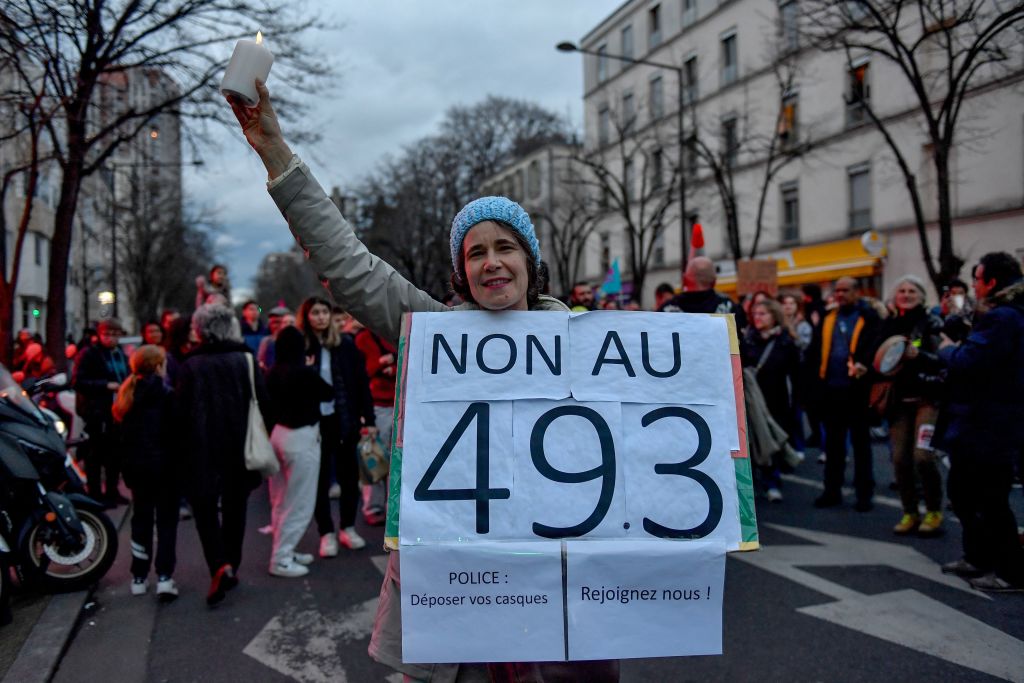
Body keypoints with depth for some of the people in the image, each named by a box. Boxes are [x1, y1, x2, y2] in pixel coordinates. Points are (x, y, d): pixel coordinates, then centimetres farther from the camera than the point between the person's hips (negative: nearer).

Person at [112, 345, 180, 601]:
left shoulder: (127, 394, 6)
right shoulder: (165, 395, -14)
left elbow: (121, 432, 11)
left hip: (136, 466, 6)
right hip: (163, 465, -6)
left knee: (141, 519, 15)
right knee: (166, 521, 1)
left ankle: (139, 577, 19)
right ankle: (164, 577, -5)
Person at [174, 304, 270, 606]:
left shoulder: (190, 366, -7)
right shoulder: (246, 360, -2)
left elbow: (180, 414, -7)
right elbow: (264, 404, -2)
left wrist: (184, 449, 4)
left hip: (202, 452, -2)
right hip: (240, 449, 2)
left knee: (205, 510, 6)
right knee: (235, 509, 16)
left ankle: (220, 566, -12)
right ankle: (231, 567, 23)